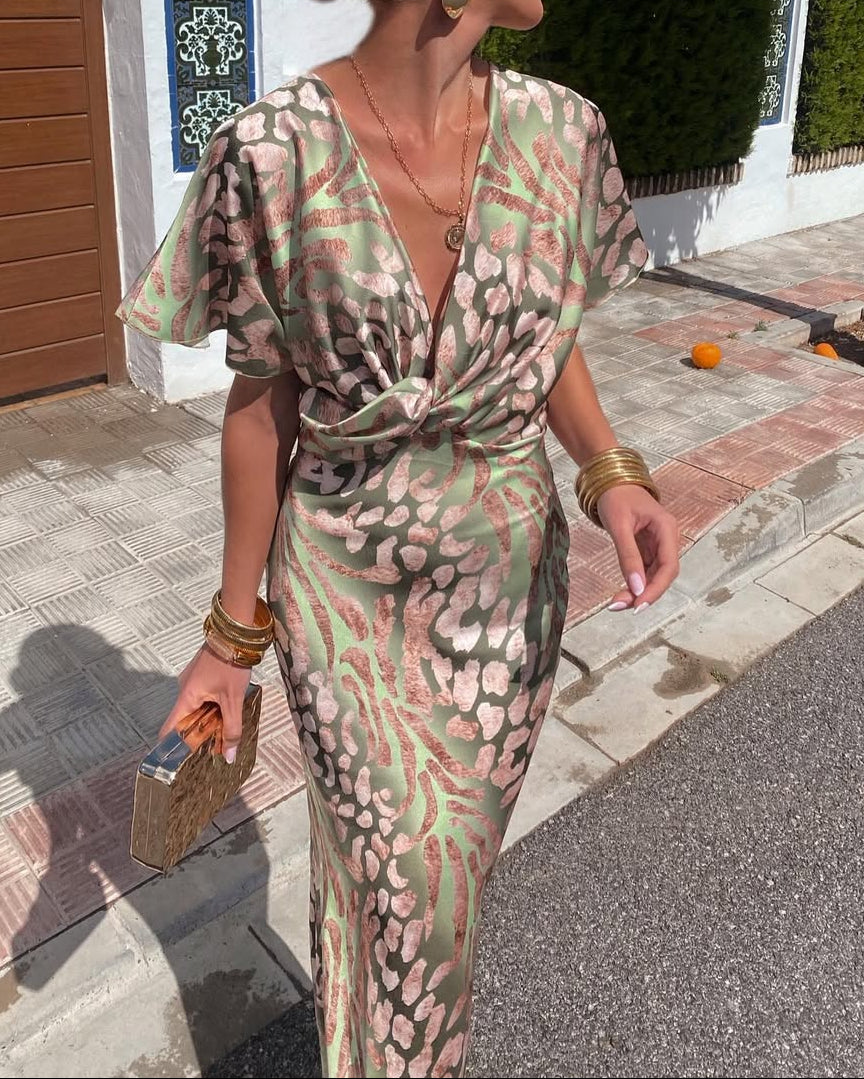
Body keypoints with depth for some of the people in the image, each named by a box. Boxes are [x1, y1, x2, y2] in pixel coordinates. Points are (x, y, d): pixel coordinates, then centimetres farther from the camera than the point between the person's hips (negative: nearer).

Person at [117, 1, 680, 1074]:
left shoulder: (558, 132, -8)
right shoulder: (275, 154, -17)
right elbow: (263, 406, -8)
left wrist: (610, 472, -15)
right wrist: (233, 633, -1)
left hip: (508, 577, 4)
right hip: (347, 588, -3)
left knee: (449, 862, 20)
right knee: (397, 881, 6)